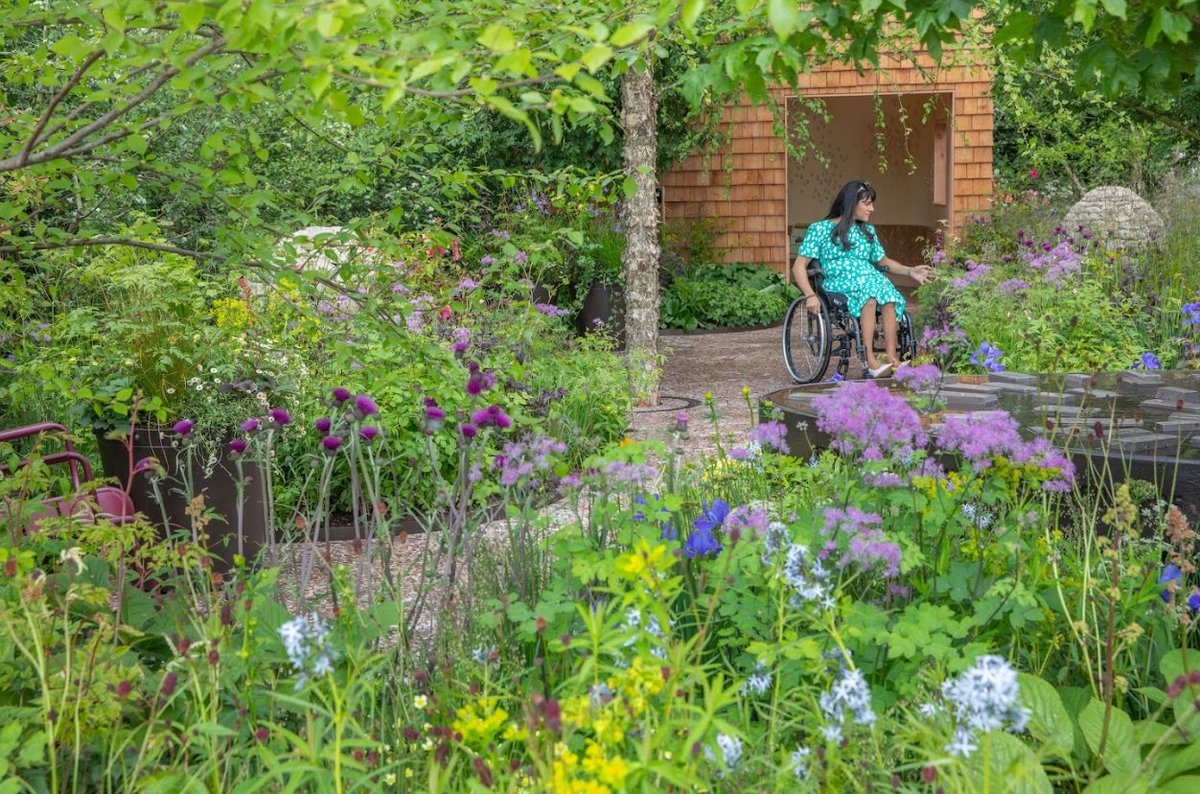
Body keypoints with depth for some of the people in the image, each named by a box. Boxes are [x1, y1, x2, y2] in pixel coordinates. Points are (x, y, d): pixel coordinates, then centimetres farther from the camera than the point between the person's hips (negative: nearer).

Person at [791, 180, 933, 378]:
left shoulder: (868, 231, 25)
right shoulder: (820, 229, 7)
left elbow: (883, 261, 32)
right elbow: (799, 266, 1)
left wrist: (910, 271, 15)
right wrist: (810, 296, -15)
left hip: (872, 279, 4)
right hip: (840, 283, -4)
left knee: (889, 295, -32)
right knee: (870, 291, -37)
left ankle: (892, 358, -40)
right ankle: (870, 360, -43)